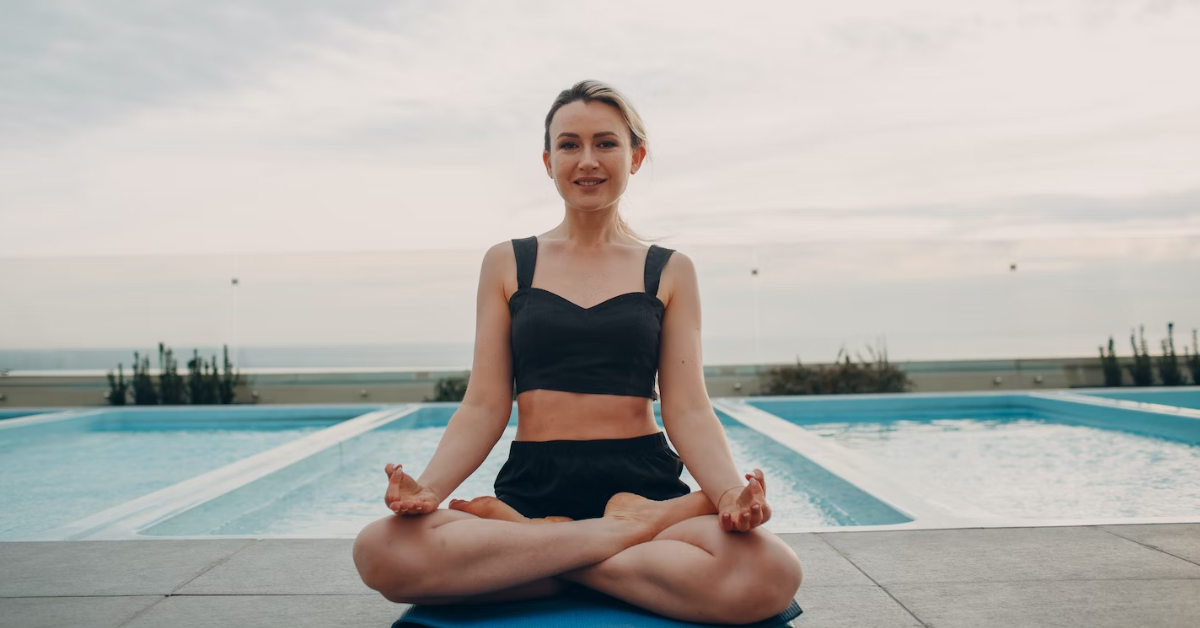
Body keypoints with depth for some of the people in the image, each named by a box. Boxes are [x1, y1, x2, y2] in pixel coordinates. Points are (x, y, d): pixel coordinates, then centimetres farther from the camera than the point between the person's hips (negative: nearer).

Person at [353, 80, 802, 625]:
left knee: (770, 574, -32)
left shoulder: (669, 271, 10)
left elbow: (688, 410, 2)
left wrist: (729, 490, -19)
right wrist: (430, 487, -14)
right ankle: (628, 531, -17)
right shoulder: (507, 264, 11)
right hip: (532, 486, 0)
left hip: (646, 485, 0)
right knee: (382, 551, -30)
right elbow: (484, 406, 5)